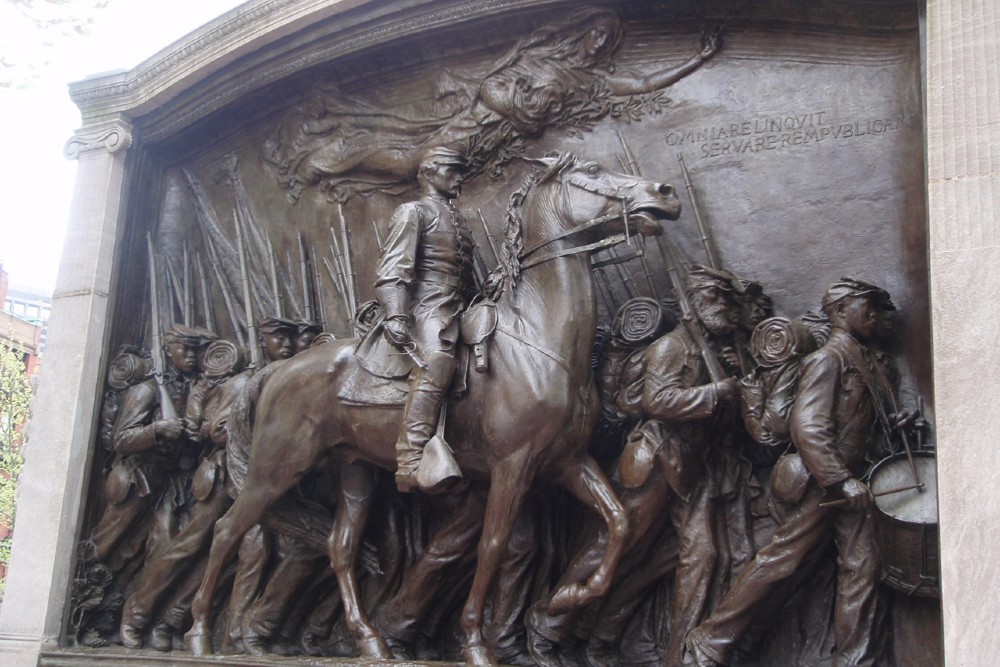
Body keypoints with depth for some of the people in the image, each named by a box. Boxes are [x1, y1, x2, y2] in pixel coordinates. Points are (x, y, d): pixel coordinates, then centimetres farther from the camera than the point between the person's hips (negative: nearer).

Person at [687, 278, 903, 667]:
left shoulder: (862, 360, 16)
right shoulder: (828, 359, -12)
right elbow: (807, 427, -23)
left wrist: (889, 426, 6)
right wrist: (843, 481, -26)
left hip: (849, 482, 9)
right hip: (822, 484, -9)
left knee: (862, 566, 5)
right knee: (780, 560, -6)